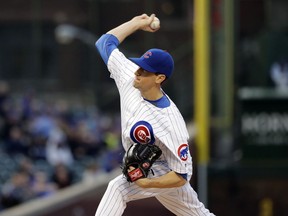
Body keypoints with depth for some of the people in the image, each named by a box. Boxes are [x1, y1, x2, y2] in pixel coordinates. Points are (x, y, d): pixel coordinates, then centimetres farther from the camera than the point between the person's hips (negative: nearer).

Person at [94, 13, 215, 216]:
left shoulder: (171, 122, -35)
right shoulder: (130, 79, -19)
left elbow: (181, 176, -29)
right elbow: (105, 42, -5)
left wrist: (147, 183, -41)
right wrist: (136, 23, -4)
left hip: (165, 173, -8)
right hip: (144, 169, 8)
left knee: (118, 188, -32)